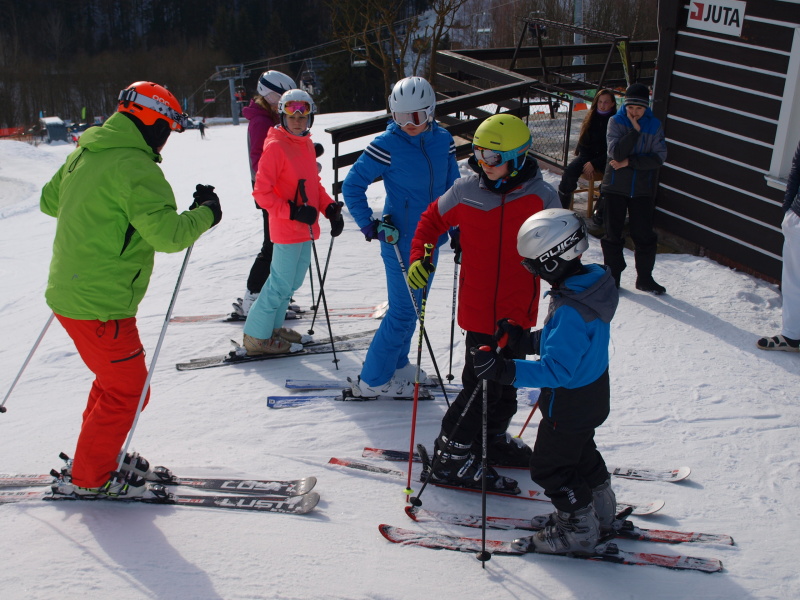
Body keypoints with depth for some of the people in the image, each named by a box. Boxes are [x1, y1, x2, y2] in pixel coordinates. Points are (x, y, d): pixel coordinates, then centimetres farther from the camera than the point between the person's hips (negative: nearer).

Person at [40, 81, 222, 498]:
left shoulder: (84, 153, 8)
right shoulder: (135, 168, -20)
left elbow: (49, 201, 22)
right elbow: (167, 235, -26)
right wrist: (205, 214, -10)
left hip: (68, 292, 9)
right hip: (101, 305, -9)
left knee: (115, 377, 24)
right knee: (128, 390, 7)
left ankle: (95, 454, 38)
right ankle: (90, 478, 20)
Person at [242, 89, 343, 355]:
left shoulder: (306, 144, 10)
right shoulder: (275, 147, -15)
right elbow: (261, 193, -17)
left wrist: (330, 208, 4)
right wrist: (292, 211, -24)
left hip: (305, 227, 8)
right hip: (287, 229, -8)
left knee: (294, 280, 18)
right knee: (282, 283, -2)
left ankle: (272, 326, 35)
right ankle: (256, 336, 13)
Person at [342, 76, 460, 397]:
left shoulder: (443, 139, 0)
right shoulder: (387, 145, -16)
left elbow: (452, 187, 10)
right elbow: (352, 186, -10)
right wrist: (369, 225, -17)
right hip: (399, 238, -6)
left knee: (413, 304, 18)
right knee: (404, 310, -4)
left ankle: (396, 364, 36)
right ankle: (372, 380, 9)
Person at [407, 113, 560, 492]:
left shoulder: (541, 197, -7)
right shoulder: (465, 191, -7)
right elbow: (432, 220, 9)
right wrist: (419, 257, -4)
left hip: (518, 311, 3)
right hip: (478, 309, -3)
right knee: (483, 382, -3)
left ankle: (493, 439, 40)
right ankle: (451, 454, 12)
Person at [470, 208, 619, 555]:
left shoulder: (571, 310, -34)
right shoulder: (592, 285, -4)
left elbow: (556, 370, -36)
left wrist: (505, 371, -43)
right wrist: (524, 339, 4)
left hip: (569, 406, -10)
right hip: (591, 396, 10)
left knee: (549, 468, 10)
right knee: (580, 453, 29)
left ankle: (579, 531, 26)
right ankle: (600, 512, 48)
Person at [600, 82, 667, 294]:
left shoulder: (654, 125, -1)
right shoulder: (616, 122, -5)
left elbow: (659, 158, -9)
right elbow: (616, 153, -18)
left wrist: (629, 162, -17)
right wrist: (635, 130, -21)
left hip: (643, 189, 1)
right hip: (615, 187, -1)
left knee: (645, 236, 6)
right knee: (613, 235, 7)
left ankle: (645, 278, 19)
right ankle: (613, 276, 20)